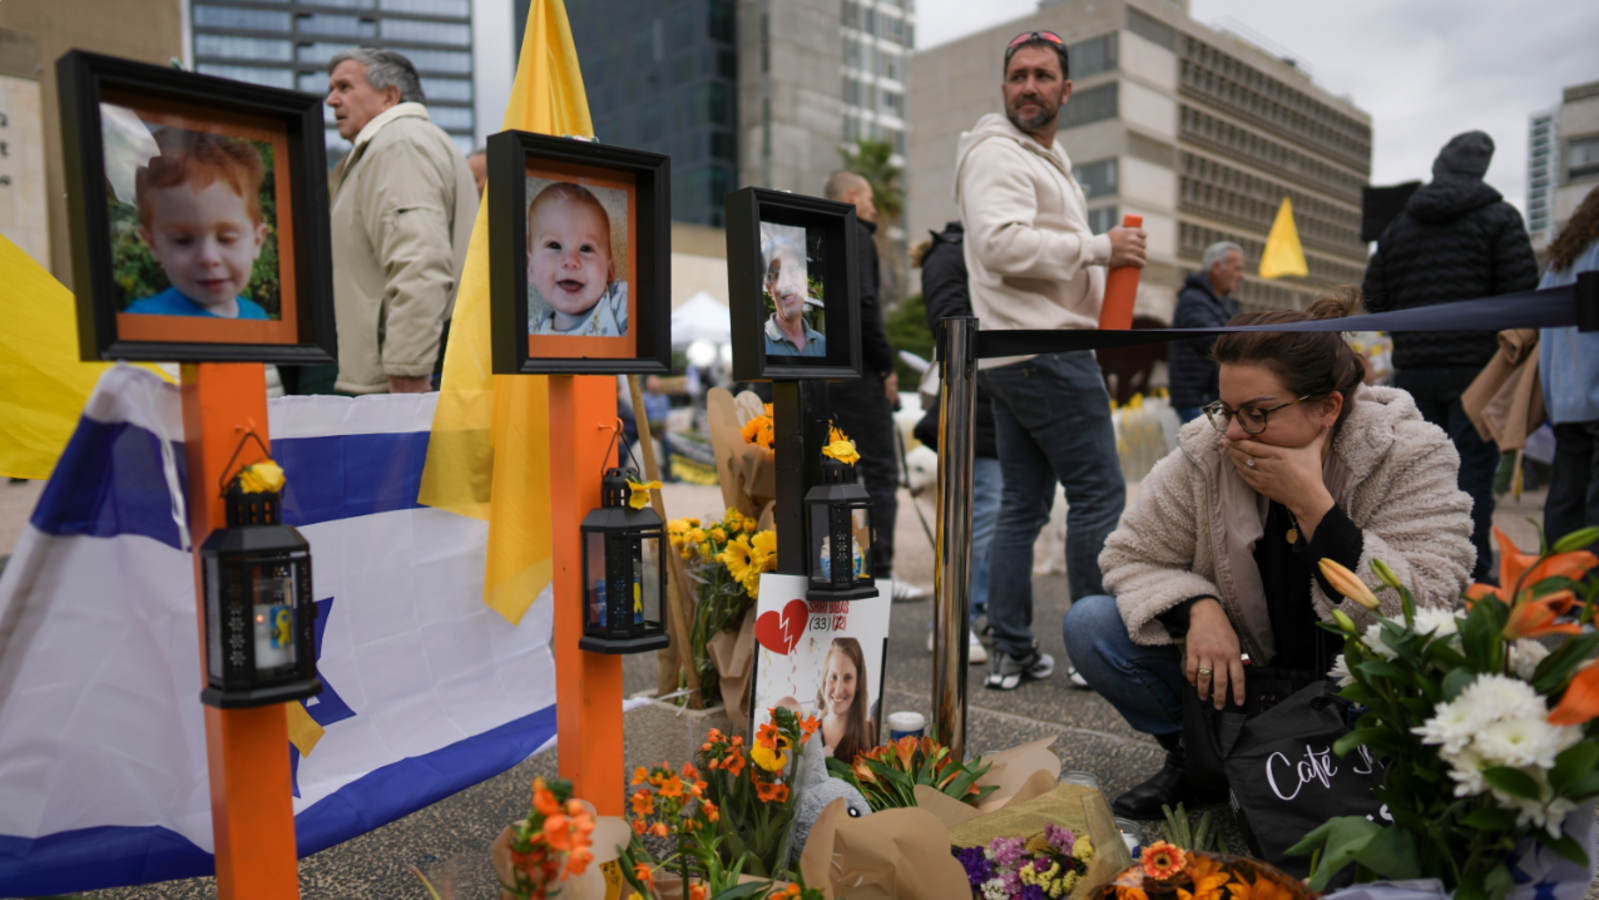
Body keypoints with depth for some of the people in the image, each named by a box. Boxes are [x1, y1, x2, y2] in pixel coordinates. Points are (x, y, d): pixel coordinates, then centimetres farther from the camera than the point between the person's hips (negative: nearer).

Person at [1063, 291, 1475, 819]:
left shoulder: (1411, 457, -17)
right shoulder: (1205, 453, -12)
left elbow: (1425, 617, -26)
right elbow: (1132, 555, -3)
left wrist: (1311, 504, -33)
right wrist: (1198, 608, -24)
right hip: (1247, 674, 3)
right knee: (1091, 626, -15)